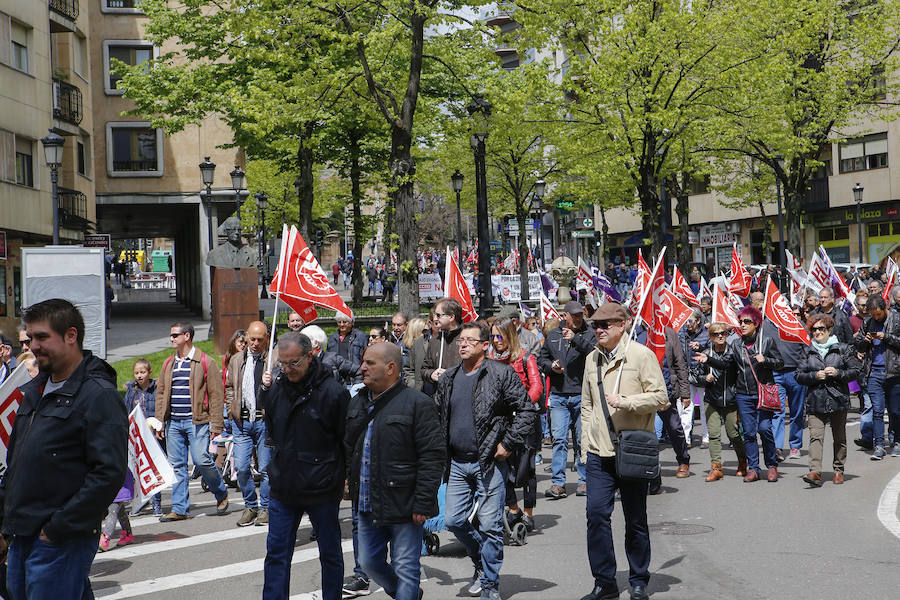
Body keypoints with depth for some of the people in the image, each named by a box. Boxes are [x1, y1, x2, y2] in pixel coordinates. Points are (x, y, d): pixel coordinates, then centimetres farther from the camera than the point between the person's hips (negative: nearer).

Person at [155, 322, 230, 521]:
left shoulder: (205, 362, -3)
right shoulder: (169, 364, 15)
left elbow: (216, 394, -5)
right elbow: (161, 393, 19)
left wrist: (216, 424, -10)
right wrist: (160, 422, 12)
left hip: (197, 421, -6)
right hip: (173, 422, 6)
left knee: (201, 460, -11)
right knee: (177, 465, 5)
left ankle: (221, 494, 14)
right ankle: (179, 509, 11)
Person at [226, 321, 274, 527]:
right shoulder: (236, 360, 14)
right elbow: (229, 387, 24)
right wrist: (232, 409, 13)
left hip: (266, 420, -4)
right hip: (241, 421, 4)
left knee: (266, 467, 2)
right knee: (241, 467, 0)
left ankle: (265, 507, 16)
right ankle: (250, 506, 17)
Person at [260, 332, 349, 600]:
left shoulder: (333, 391, -14)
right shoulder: (277, 386, 2)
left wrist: (344, 478, -6)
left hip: (321, 490, -4)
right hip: (283, 487, 5)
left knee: (330, 554, 11)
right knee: (276, 554, 8)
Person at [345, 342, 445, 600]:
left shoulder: (417, 403, -12)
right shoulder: (357, 404, 11)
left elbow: (433, 456, -15)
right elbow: (348, 449, 22)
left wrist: (423, 504, -17)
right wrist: (351, 484, 13)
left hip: (403, 506, -7)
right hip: (368, 506, 7)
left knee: (405, 568, 1)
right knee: (369, 562, 17)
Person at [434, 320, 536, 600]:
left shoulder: (501, 374, -7)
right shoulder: (448, 379, 9)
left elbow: (526, 410, -8)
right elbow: (436, 416, 21)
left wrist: (508, 444, -11)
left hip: (490, 463, -5)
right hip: (458, 464, 6)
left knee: (490, 525, -2)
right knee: (453, 520, 8)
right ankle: (481, 563, 32)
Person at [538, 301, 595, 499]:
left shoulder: (588, 334, 3)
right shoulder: (552, 336, 14)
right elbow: (541, 358, 21)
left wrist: (576, 339, -26)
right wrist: (551, 366, 1)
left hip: (582, 395, -2)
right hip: (558, 395, 2)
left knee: (583, 439, 5)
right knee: (559, 439, -3)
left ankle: (584, 480, 15)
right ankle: (558, 483, -3)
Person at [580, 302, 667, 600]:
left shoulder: (641, 354, -4)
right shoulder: (592, 359, 11)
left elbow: (660, 397, -7)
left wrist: (624, 401, -19)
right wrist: (586, 445, 14)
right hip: (599, 452, 4)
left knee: (636, 519, 5)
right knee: (596, 512, -5)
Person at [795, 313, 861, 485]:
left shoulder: (842, 349, 4)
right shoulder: (808, 352, 8)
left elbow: (855, 371, 3)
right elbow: (799, 376, 7)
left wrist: (837, 373, -12)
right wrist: (815, 376, -10)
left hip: (838, 399, 0)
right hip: (815, 401, 0)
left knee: (839, 437, 10)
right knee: (815, 436, -12)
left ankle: (838, 470, 24)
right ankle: (815, 472, -20)